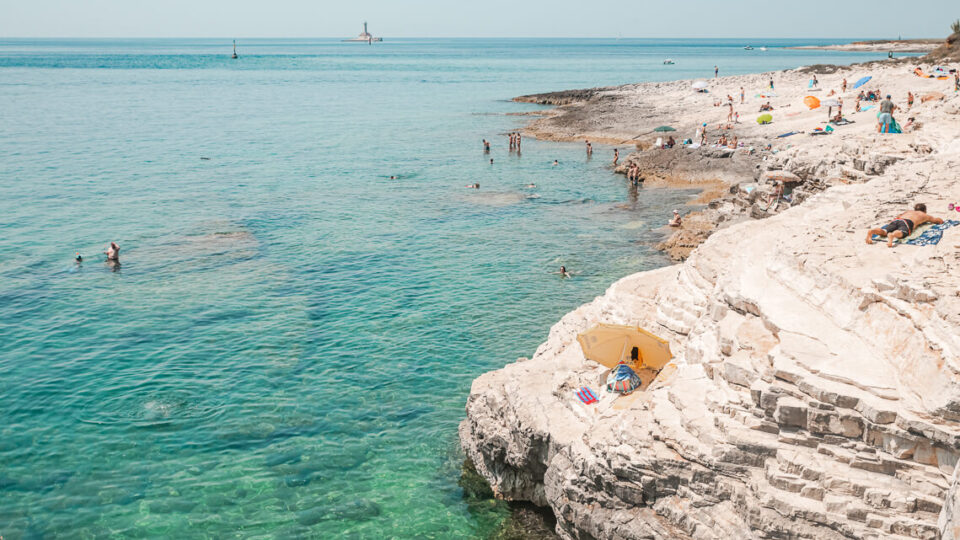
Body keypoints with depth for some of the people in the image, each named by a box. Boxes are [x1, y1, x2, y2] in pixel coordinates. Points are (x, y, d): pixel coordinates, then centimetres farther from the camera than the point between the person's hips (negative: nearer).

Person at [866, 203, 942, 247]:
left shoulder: (909, 211, 44)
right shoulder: (925, 215, 36)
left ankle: (871, 232, -53)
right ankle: (892, 235, -69)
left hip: (896, 220, 4)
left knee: (884, 231, -22)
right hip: (908, 222, -4)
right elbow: (940, 221, 45)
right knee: (901, 233, -34)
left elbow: (899, 216, 57)